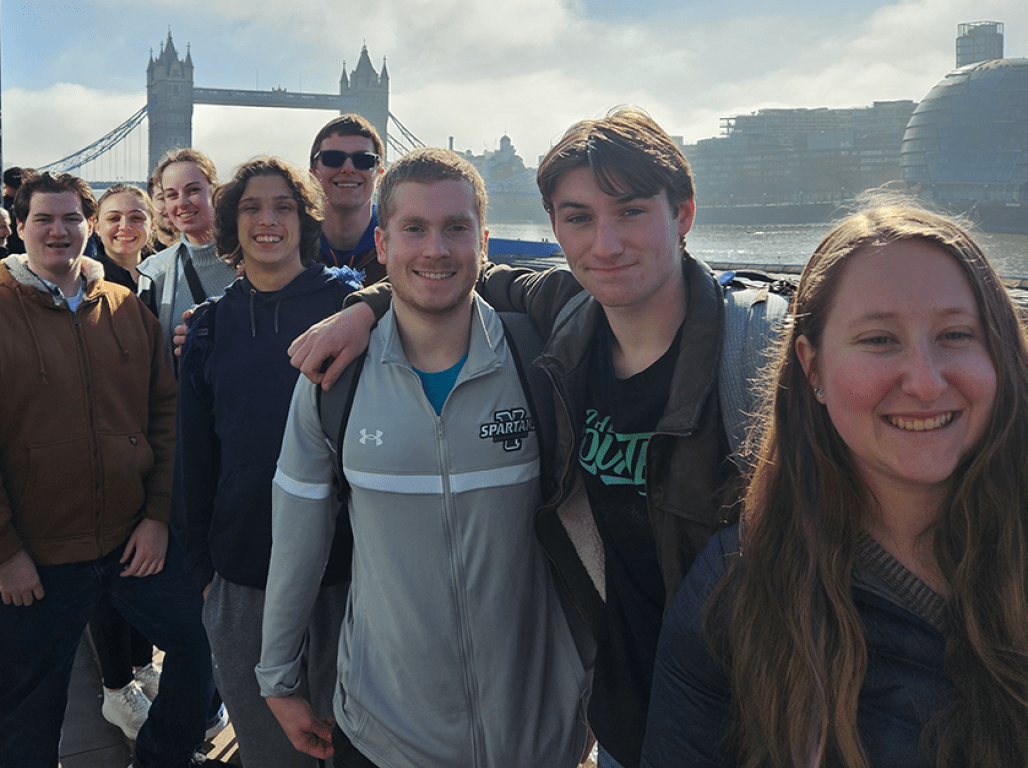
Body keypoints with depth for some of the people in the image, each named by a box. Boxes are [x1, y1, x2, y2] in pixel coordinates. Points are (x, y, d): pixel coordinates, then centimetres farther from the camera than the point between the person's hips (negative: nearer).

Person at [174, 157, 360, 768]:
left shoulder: (347, 304, -4)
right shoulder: (212, 327, 6)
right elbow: (194, 453, 10)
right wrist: (201, 563, 10)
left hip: (344, 562, -2)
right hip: (243, 576, 3)